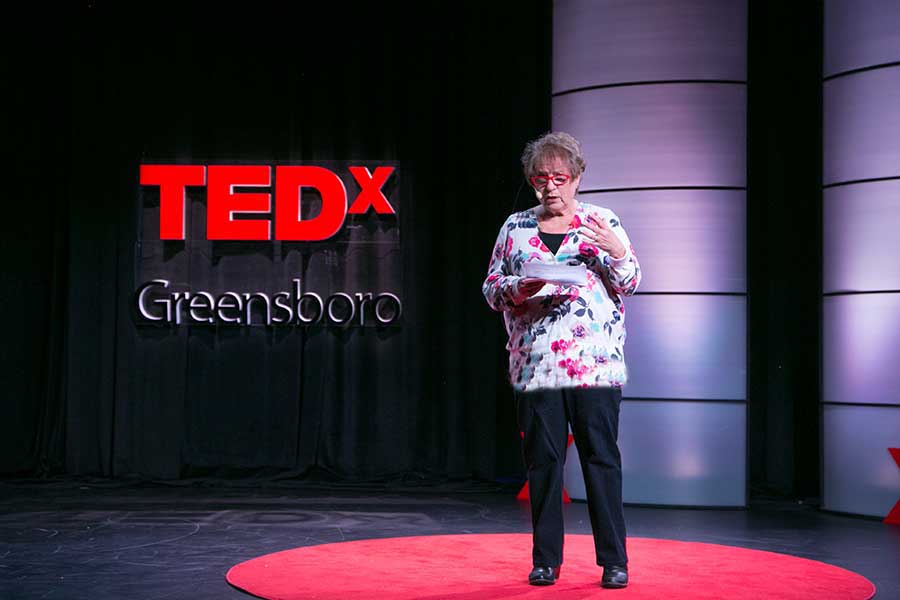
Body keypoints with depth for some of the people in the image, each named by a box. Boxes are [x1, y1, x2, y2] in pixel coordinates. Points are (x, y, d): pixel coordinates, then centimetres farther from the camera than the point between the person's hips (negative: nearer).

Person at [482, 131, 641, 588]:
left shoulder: (603, 222, 8)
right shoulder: (515, 228, 12)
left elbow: (630, 283, 5)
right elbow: (491, 290, 13)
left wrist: (617, 251, -15)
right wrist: (518, 290, -9)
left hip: (595, 363, -2)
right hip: (535, 364, 2)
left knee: (601, 457, -1)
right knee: (542, 460, 4)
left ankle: (614, 561, 7)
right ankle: (546, 559, 14)